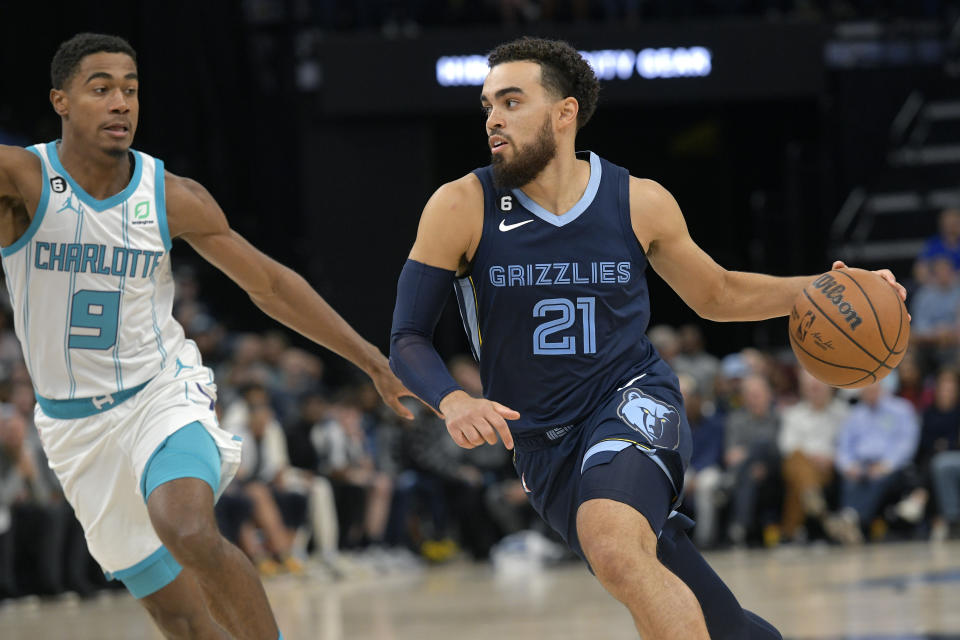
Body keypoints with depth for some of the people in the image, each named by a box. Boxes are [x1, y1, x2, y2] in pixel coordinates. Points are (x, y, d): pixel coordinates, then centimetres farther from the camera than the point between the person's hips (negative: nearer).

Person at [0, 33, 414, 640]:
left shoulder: (174, 198, -6)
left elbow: (271, 284, 4)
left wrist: (375, 362, 4)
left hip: (164, 396, -1)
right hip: (76, 426, 1)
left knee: (191, 533, -32)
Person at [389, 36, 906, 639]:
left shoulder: (639, 202, -3)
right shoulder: (461, 209, -8)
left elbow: (718, 294, 14)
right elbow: (408, 340, -5)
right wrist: (452, 402, -26)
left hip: (633, 402, -2)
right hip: (547, 448, 2)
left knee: (614, 548, -36)